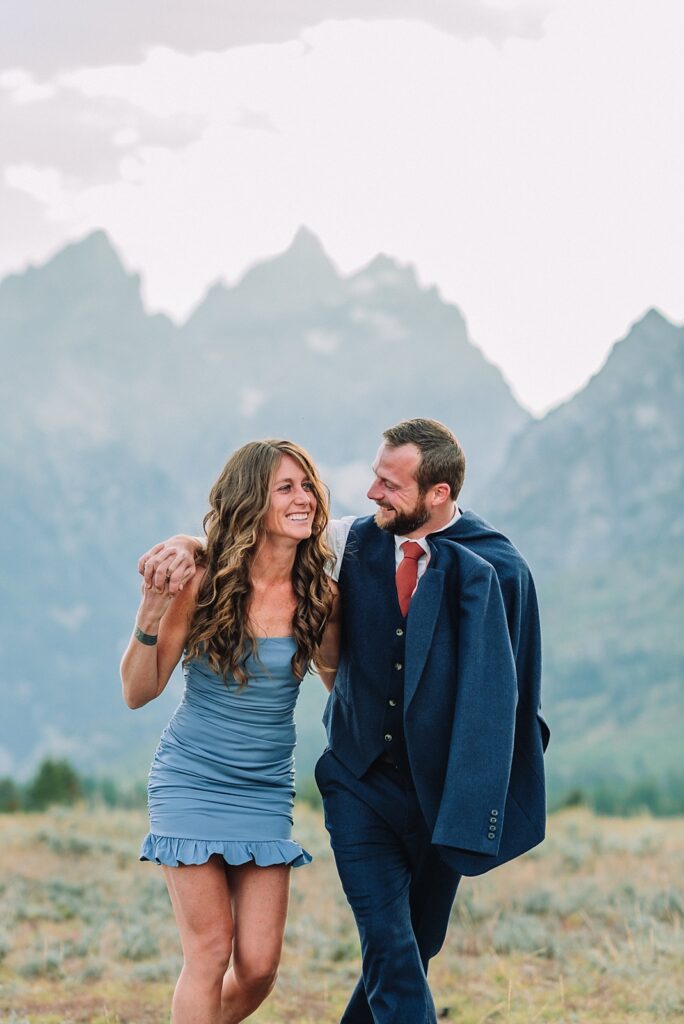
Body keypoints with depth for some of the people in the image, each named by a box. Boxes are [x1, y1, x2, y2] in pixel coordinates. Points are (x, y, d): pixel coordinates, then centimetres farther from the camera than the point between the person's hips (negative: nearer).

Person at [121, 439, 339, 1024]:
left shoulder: (318, 596, -3)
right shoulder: (203, 586, -11)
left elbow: (337, 680, 12)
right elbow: (139, 691, -7)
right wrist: (151, 615, -22)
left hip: (266, 791, 3)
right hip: (192, 780, -3)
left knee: (259, 965, 0)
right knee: (210, 953, -6)